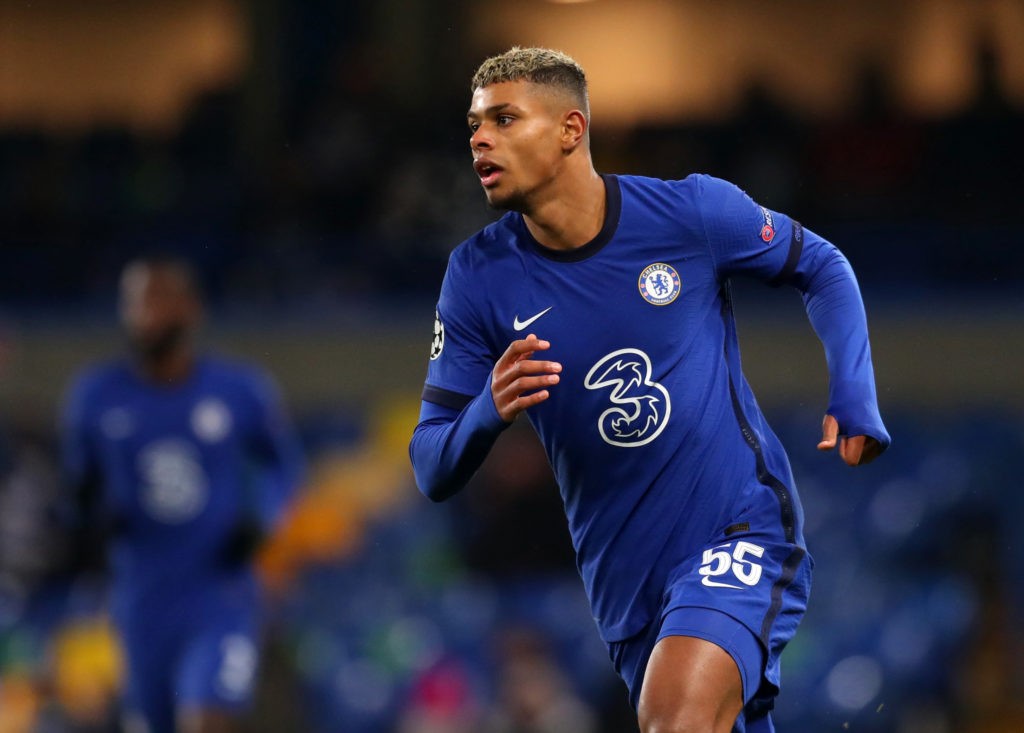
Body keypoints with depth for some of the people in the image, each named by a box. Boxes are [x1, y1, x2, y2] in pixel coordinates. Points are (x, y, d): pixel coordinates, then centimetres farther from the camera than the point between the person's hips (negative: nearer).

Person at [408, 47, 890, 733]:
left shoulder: (693, 212, -10)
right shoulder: (479, 276, -5)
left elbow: (820, 266, 9)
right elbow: (432, 471, -3)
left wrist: (854, 399, -6)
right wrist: (488, 413, -26)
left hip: (743, 530, -4)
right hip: (626, 584, 4)